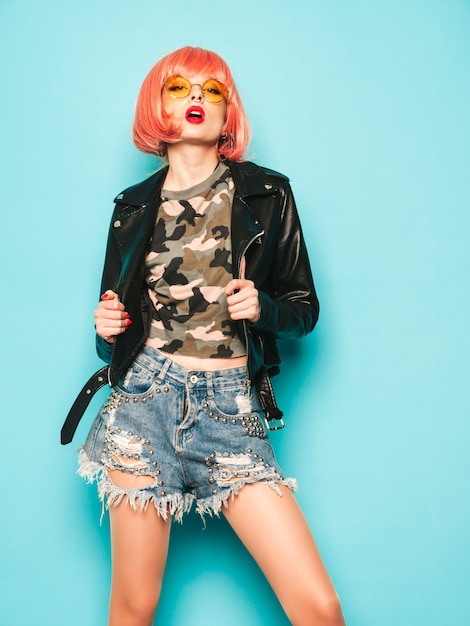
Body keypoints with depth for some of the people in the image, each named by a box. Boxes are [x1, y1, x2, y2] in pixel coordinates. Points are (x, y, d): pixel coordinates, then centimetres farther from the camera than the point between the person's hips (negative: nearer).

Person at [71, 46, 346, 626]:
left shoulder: (266, 194, 6)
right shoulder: (134, 207, 10)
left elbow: (305, 307, 10)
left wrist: (262, 307, -11)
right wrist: (108, 330, -3)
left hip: (233, 413, -1)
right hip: (146, 401, 1)